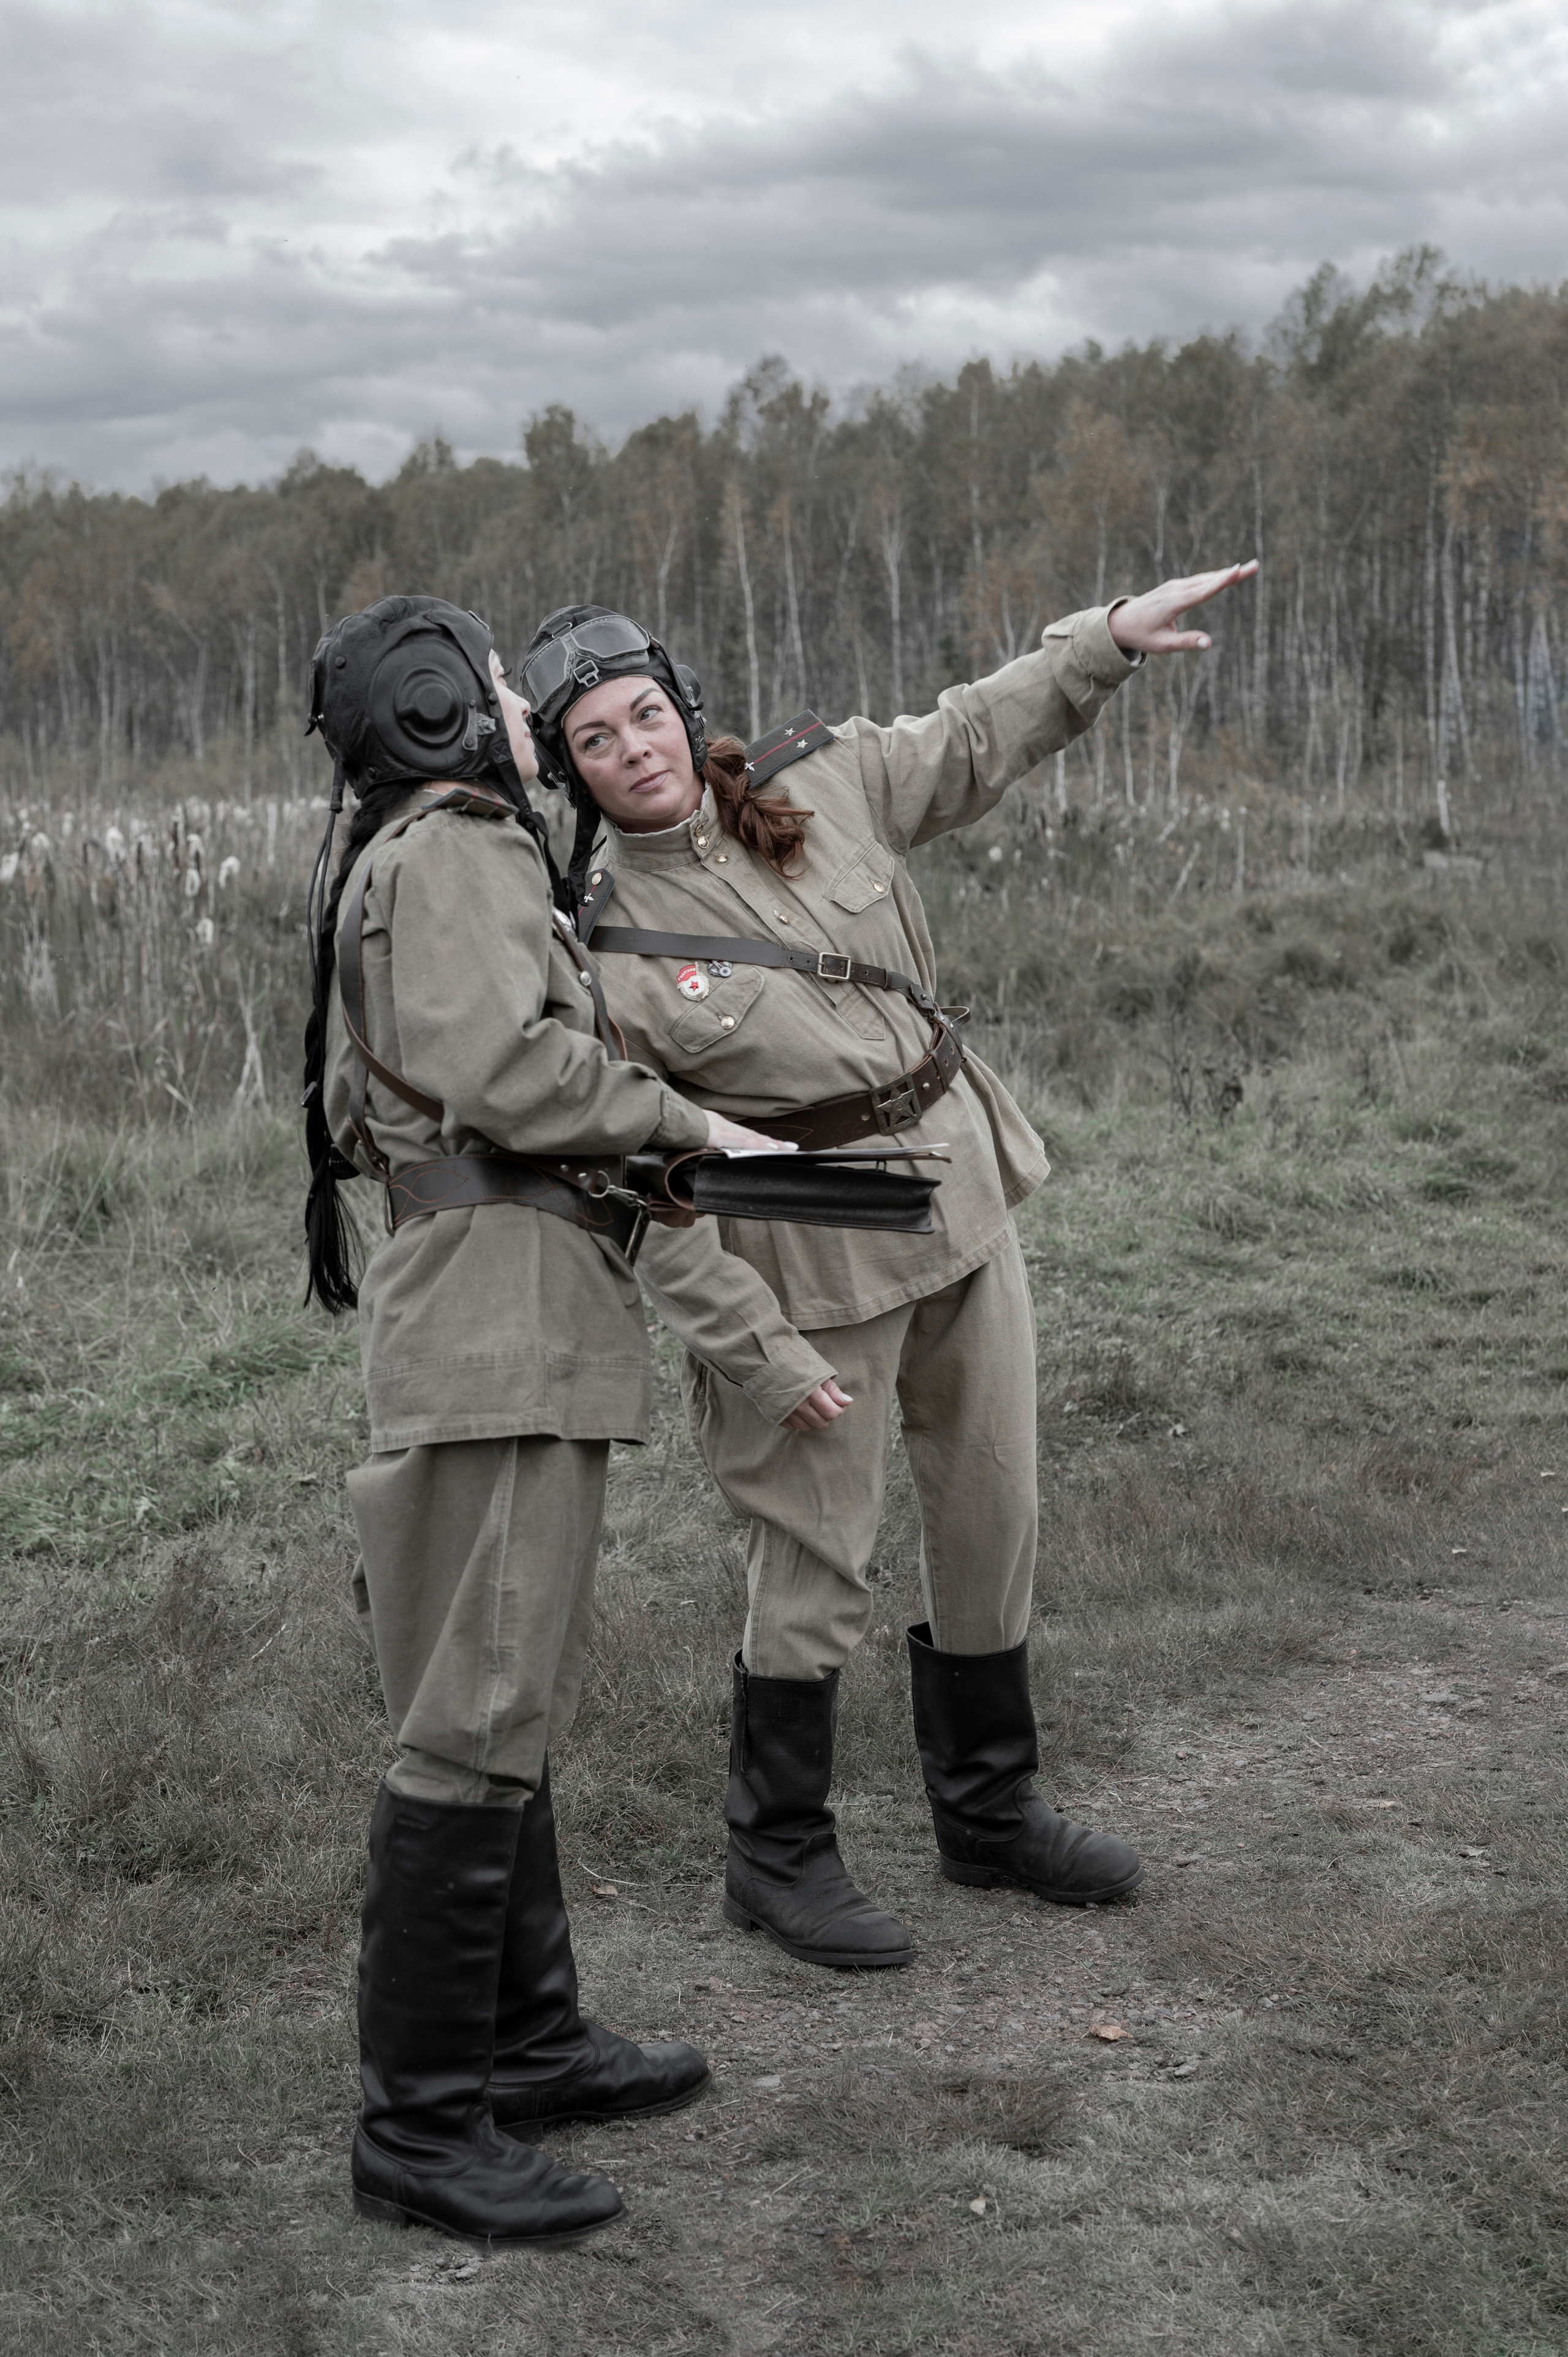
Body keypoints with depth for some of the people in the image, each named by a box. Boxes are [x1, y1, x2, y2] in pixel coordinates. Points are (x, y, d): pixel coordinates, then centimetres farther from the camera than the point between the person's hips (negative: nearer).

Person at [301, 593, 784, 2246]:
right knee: (474, 1722, -9)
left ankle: (527, 2042, 27)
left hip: (468, 1320, 11)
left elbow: (349, 1109, 27)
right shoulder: (456, 855, -8)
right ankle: (418, 2123, -3)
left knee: (502, 1705, 16)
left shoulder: (384, 870, 24)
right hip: (502, 1319, -11)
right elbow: (502, 1066, -22)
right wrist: (687, 1121, -11)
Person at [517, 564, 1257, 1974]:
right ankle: (777, 1856, 22)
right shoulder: (598, 940, -13)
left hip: (962, 1191, 6)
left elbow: (981, 737, 15)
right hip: (812, 1249, -5)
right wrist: (759, 1347, -15)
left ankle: (989, 1811, 34)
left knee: (993, 1519, 15)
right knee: (816, 1557, 2)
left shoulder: (822, 784, 0)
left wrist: (1112, 634, 5)